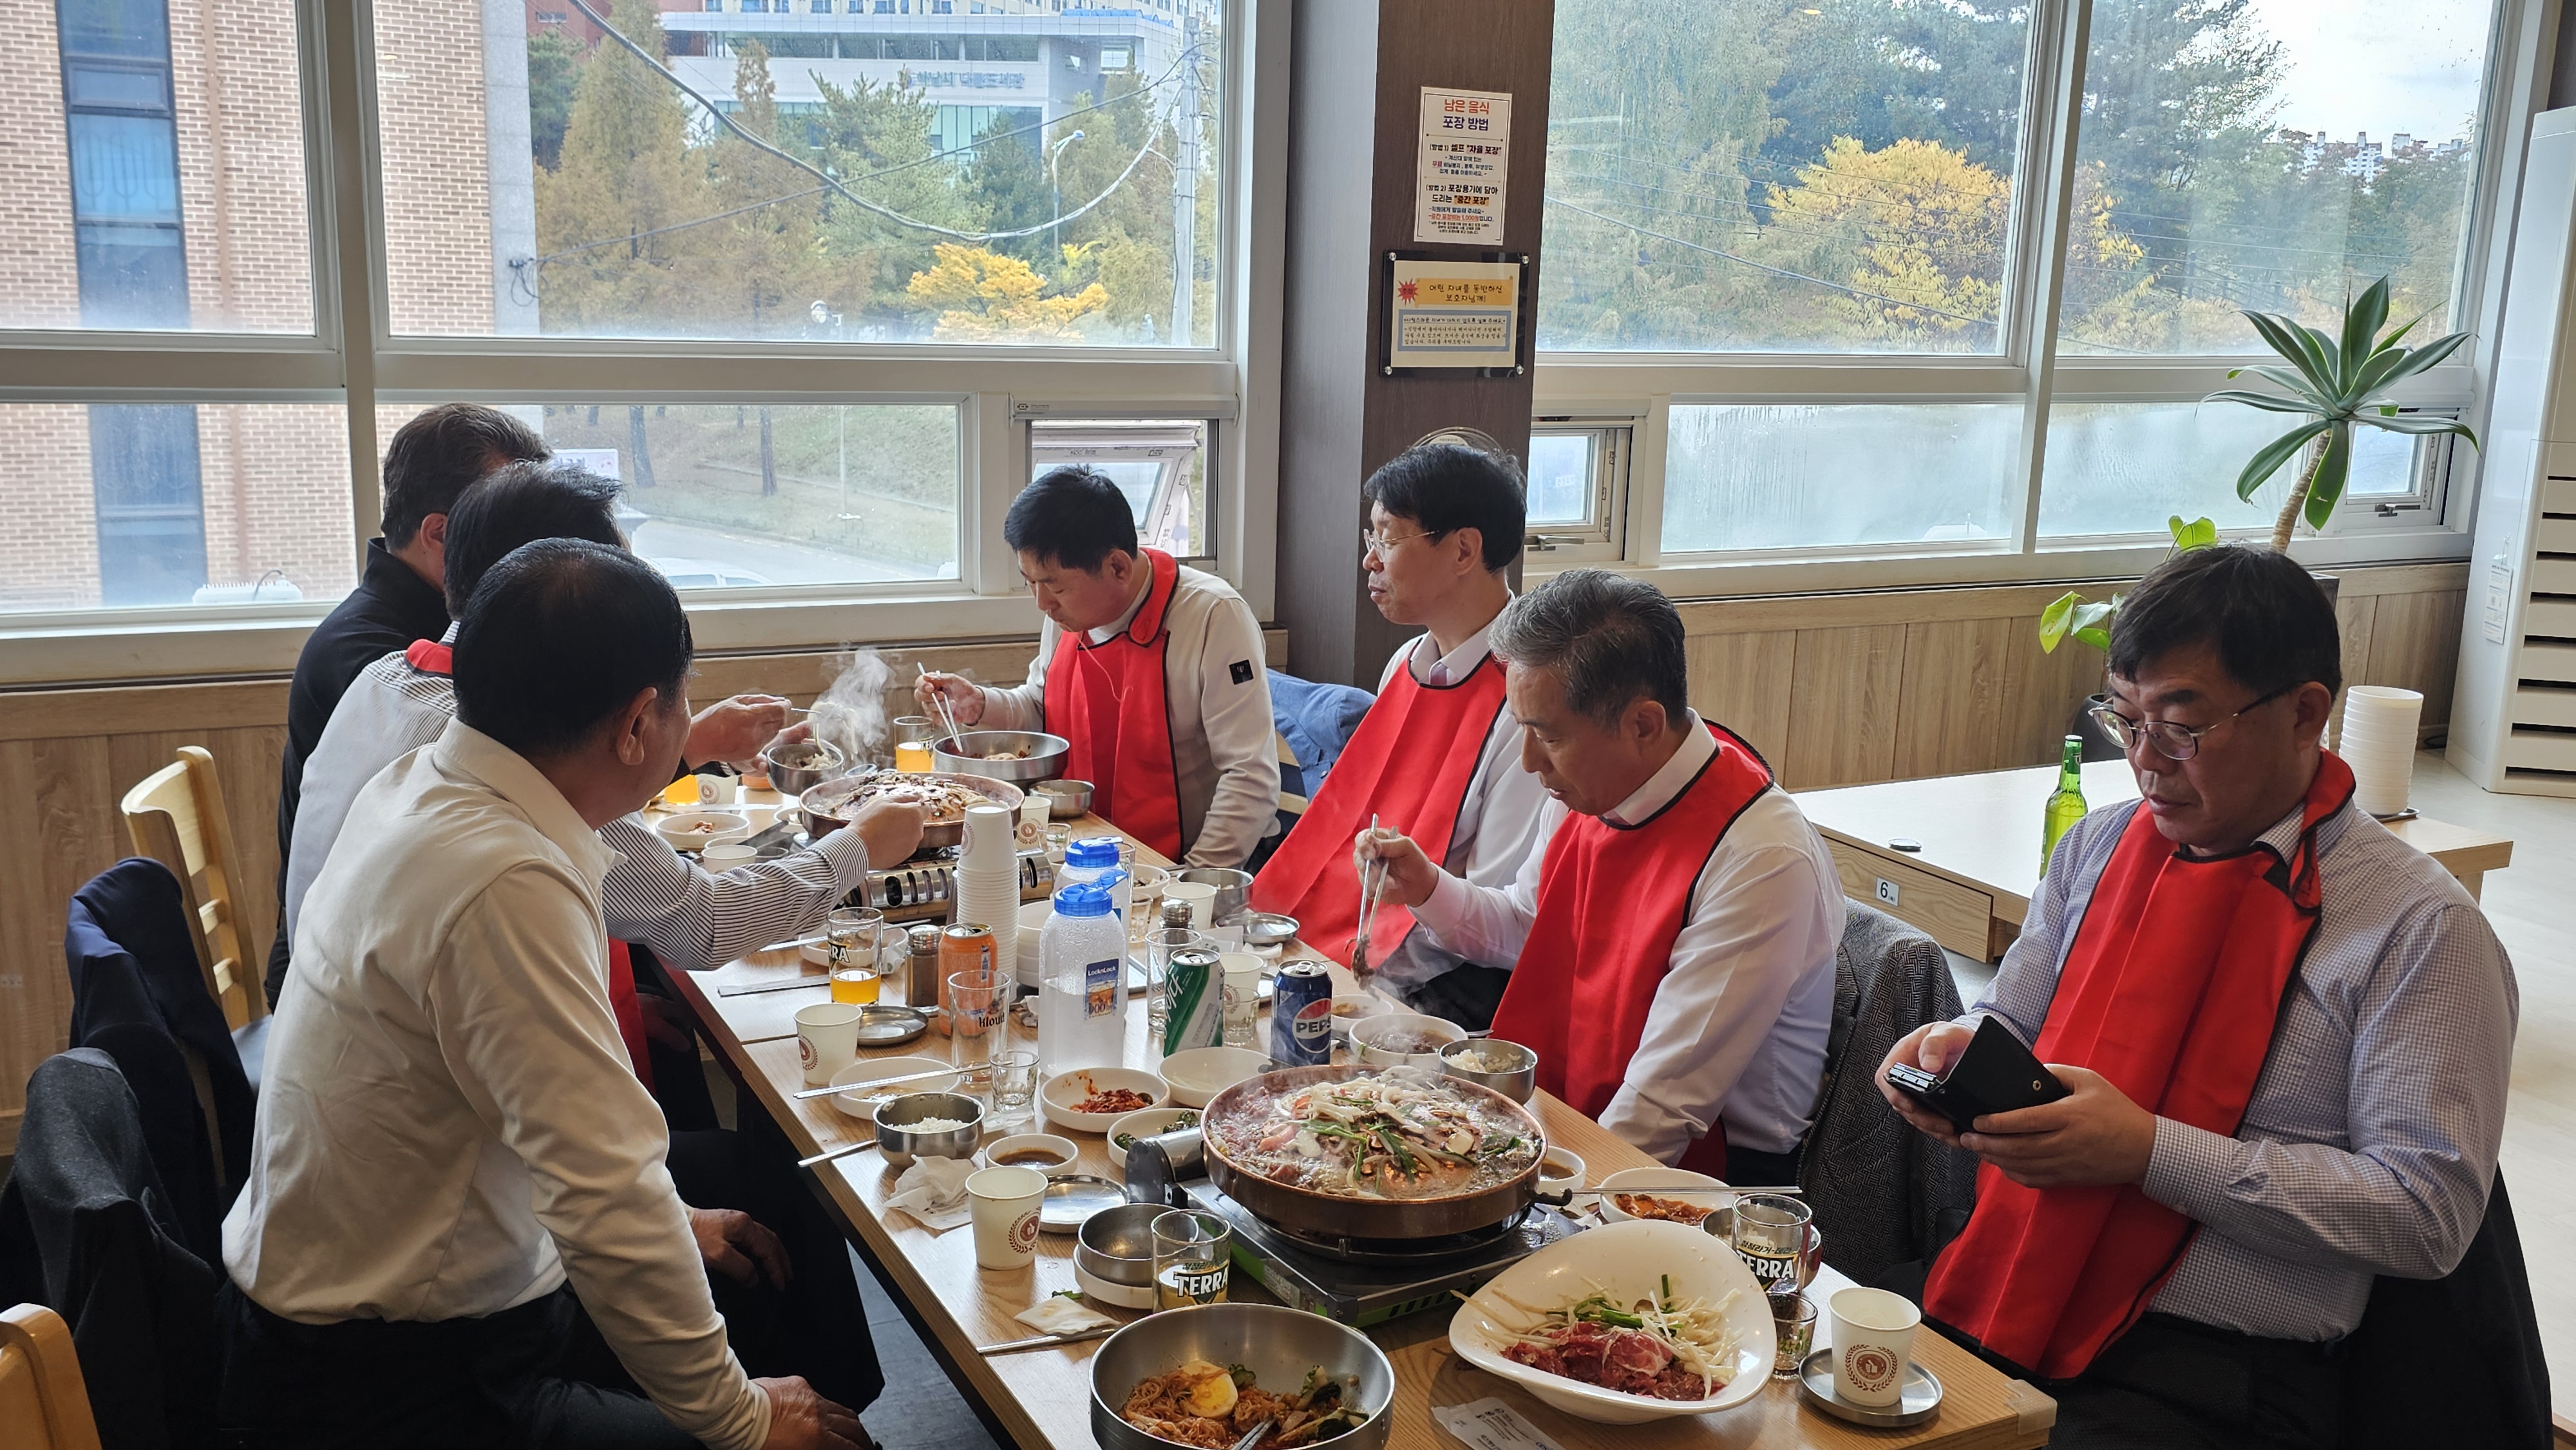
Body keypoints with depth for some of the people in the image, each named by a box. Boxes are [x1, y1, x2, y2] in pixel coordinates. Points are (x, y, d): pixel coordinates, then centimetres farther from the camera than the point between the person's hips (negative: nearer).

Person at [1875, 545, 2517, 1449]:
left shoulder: (2422, 925, -5)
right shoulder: (2097, 848, 11)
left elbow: (2429, 1210, -11)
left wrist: (2152, 1150, -17)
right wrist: (1958, 1052, -2)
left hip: (2210, 1371, -5)